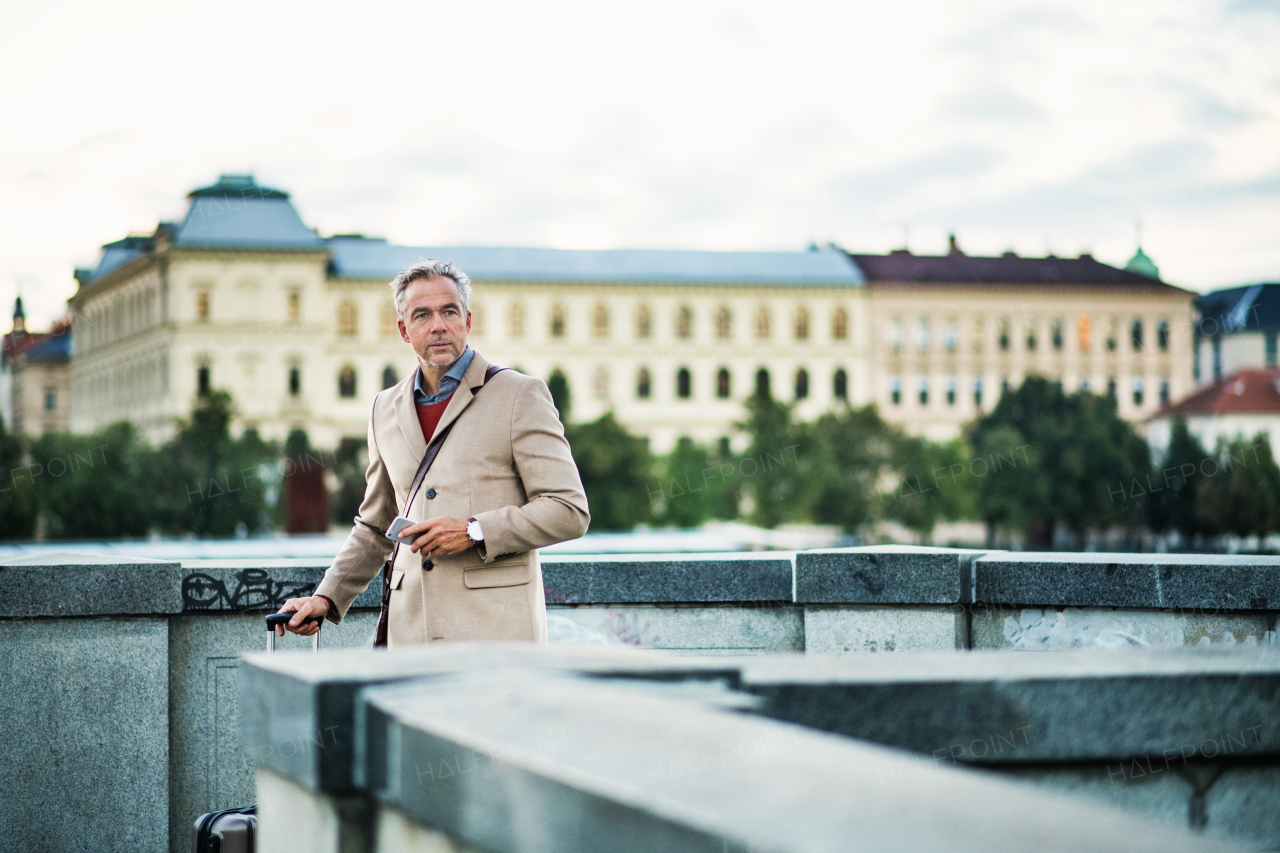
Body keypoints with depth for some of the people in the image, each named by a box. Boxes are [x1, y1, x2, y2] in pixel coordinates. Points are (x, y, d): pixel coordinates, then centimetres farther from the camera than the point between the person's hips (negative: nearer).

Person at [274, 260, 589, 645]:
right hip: (412, 632, 4)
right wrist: (327, 598, 12)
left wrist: (474, 532, -13)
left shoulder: (520, 395, 1)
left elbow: (570, 511, -4)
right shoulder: (386, 409, 17)